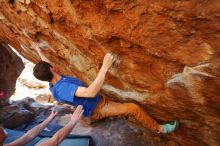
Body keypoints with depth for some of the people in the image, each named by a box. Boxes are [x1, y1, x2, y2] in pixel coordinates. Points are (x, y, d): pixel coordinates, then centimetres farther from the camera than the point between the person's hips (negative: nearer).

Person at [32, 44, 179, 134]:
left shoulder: (54, 83, -1)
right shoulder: (62, 87, -33)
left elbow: (46, 66, 20)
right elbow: (91, 92, -47)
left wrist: (40, 52, 32)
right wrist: (105, 67, -48)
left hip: (97, 103, 10)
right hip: (97, 109, -9)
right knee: (134, 108, -12)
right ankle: (159, 128, 9)